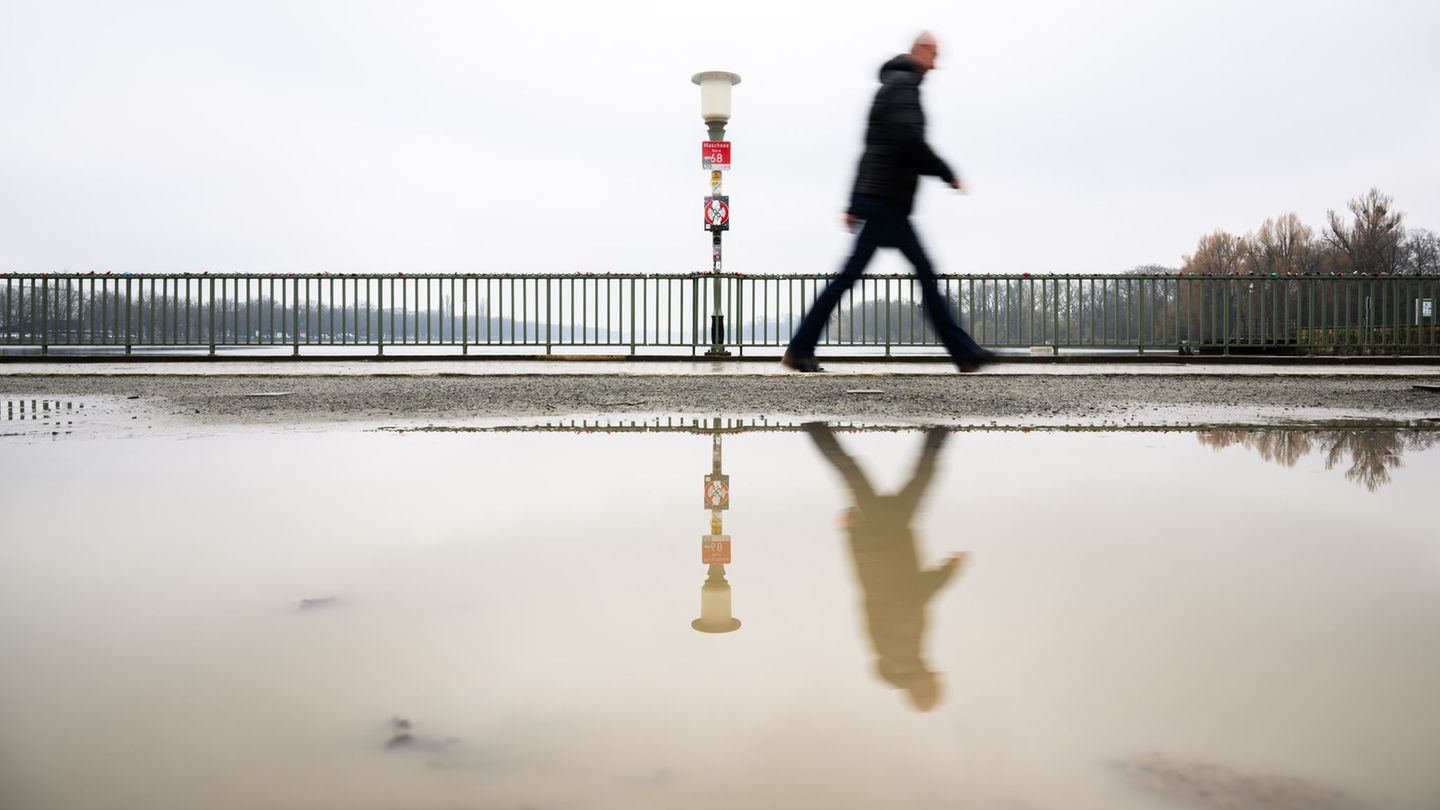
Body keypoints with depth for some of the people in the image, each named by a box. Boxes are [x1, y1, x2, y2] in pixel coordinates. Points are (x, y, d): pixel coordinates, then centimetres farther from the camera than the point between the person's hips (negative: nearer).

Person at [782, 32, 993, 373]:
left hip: (890, 202, 10)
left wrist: (854, 205, 22)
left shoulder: (896, 84, 24)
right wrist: (948, 174, -13)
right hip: (884, 199, -10)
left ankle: (964, 352, 9)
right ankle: (800, 350, -3)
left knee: (925, 272, 7)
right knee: (851, 272, -8)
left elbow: (874, 147, 23)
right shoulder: (903, 83, -6)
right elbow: (909, 139, -22)